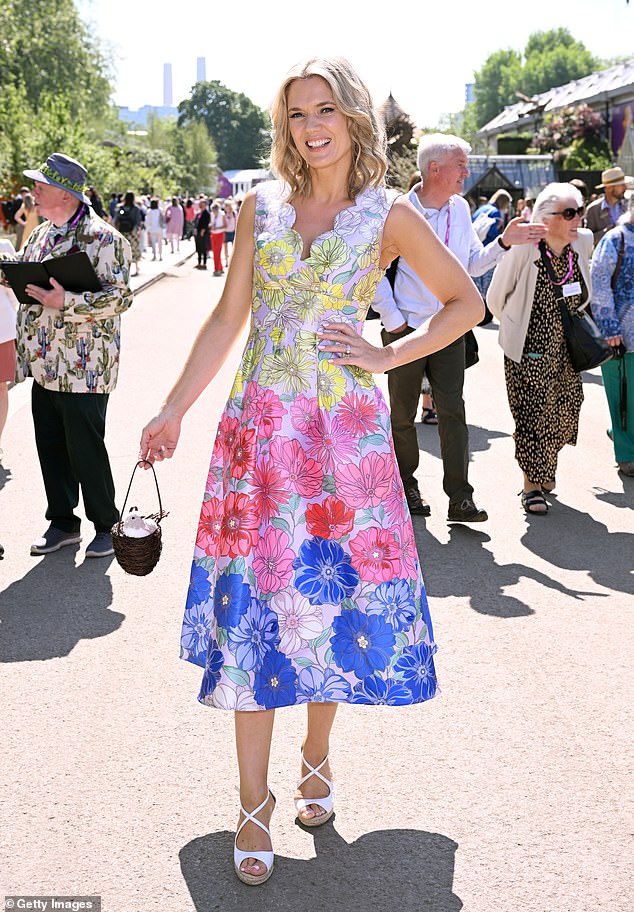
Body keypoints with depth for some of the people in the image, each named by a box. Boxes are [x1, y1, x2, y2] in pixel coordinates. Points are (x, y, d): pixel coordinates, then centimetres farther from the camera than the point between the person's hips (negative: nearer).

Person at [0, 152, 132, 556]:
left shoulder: (102, 238, -12)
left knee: (86, 449, 0)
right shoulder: (41, 235, 13)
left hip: (84, 368, -8)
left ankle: (106, 525, 17)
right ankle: (63, 523, 26)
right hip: (45, 365, 8)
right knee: (50, 446, 12)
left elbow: (119, 296, -18)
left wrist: (65, 302, -26)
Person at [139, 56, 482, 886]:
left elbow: (466, 302, 7)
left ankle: (317, 756, 29)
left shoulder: (387, 215, 1)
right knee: (252, 604, 0)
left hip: (345, 432, -1)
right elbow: (226, 319, 8)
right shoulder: (261, 206, 6)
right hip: (259, 431, 2)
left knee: (335, 591, 5)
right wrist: (175, 409, 5)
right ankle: (254, 801, 10)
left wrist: (390, 356, -3)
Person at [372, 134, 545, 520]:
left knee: (453, 410, -3)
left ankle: (460, 498, -4)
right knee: (403, 414, 7)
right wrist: (392, 319, -10)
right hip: (407, 328, -4)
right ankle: (406, 486, 25)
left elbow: (472, 265, 13)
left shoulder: (460, 209, 6)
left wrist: (504, 243, -2)